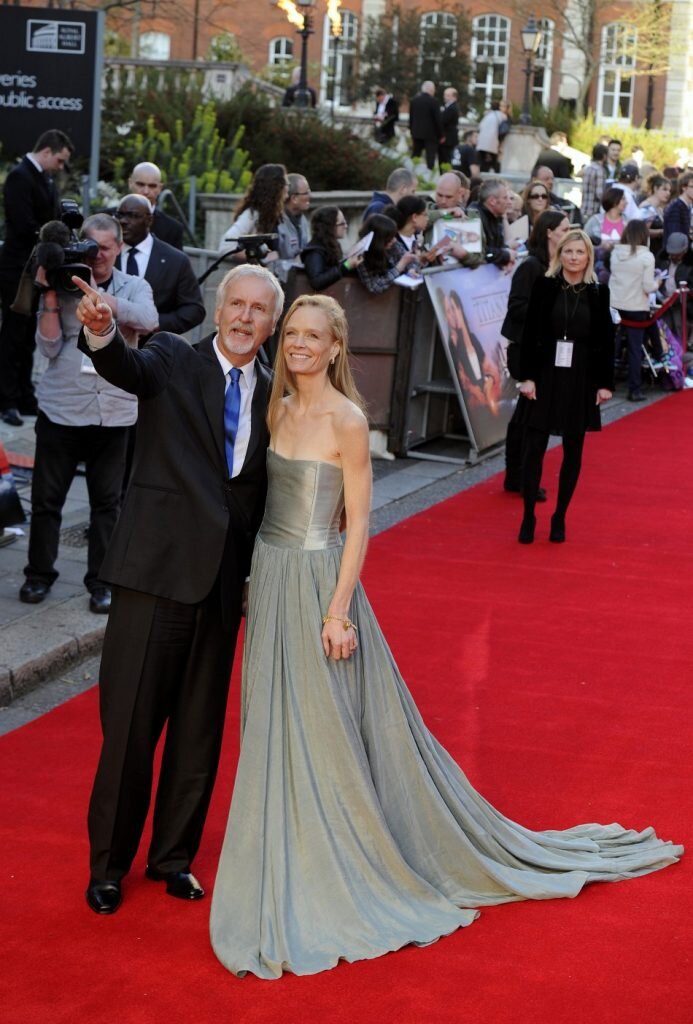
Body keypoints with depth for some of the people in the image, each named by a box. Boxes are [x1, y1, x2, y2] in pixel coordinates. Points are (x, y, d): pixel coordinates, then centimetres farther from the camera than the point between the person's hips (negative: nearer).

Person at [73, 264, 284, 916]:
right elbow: (125, 368, -23)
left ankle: (173, 855, 28)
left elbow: (258, 495, 13)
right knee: (130, 721, 1)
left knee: (200, 728, 12)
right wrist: (102, 332, -45)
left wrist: (256, 576, 8)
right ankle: (108, 864, 16)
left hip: (223, 581, 4)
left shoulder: (271, 396, 10)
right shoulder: (173, 361, -1)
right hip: (156, 568, -4)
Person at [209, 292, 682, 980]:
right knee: (276, 734, 13)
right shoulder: (278, 409, 8)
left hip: (318, 582, -7)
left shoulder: (346, 420, -13)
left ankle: (345, 875, 14)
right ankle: (294, 878, 25)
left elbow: (358, 523, -14)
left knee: (327, 731, 0)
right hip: (269, 578, 7)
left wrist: (339, 611, -18)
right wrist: (257, 582, 12)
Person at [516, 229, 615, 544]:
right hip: (546, 376, -1)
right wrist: (527, 376, -8)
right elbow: (529, 334, -2)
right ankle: (528, 516, 6)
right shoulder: (544, 287, -2)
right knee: (534, 447, -2)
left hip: (581, 379, 1)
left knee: (573, 450, 7)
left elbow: (606, 341, 4)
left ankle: (560, 517, 18)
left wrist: (605, 383, 0)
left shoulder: (597, 293, 2)